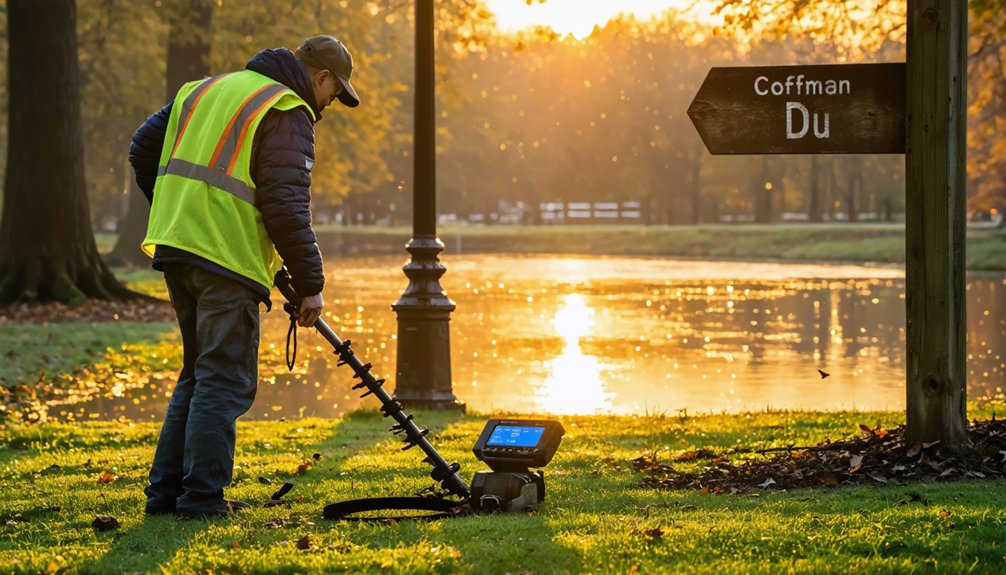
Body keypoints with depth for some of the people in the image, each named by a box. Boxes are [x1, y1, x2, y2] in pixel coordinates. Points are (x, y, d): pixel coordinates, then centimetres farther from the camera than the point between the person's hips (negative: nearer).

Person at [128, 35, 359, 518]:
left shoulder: (206, 90, 20)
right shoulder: (287, 115, -6)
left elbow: (143, 148, 22)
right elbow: (286, 206, -14)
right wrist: (310, 284, -9)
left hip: (174, 244, 8)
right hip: (228, 260, -8)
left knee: (199, 375, 17)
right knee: (225, 382, -3)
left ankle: (166, 491, 16)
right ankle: (201, 497, -4)